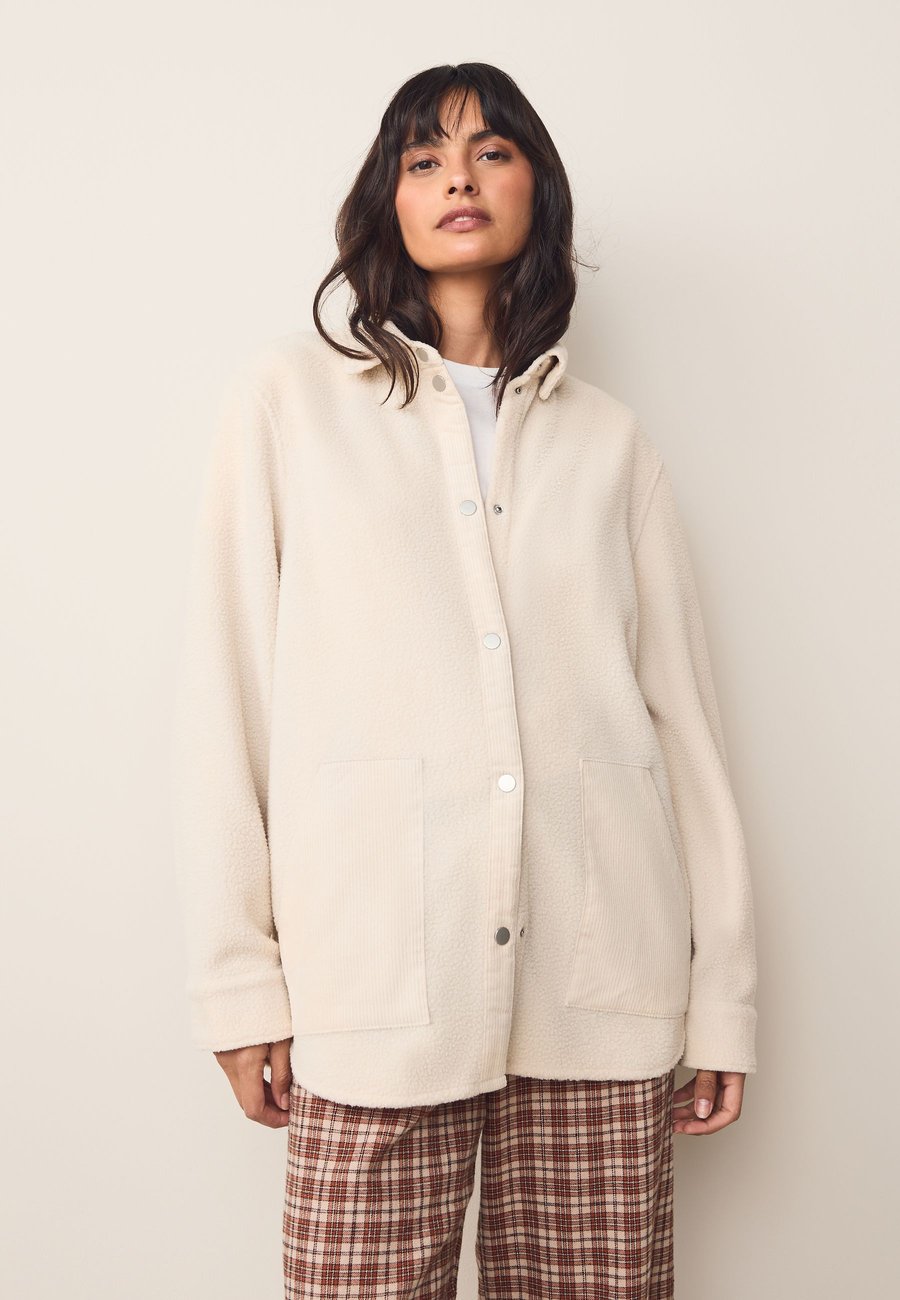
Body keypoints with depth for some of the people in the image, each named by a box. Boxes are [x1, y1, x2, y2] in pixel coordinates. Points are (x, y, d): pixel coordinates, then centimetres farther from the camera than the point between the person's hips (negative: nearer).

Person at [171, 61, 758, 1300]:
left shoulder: (608, 438, 13)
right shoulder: (291, 391, 7)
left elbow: (682, 713, 10)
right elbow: (223, 688, 3)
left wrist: (723, 991, 6)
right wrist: (237, 974, -1)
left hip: (602, 971, 2)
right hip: (376, 967, -1)